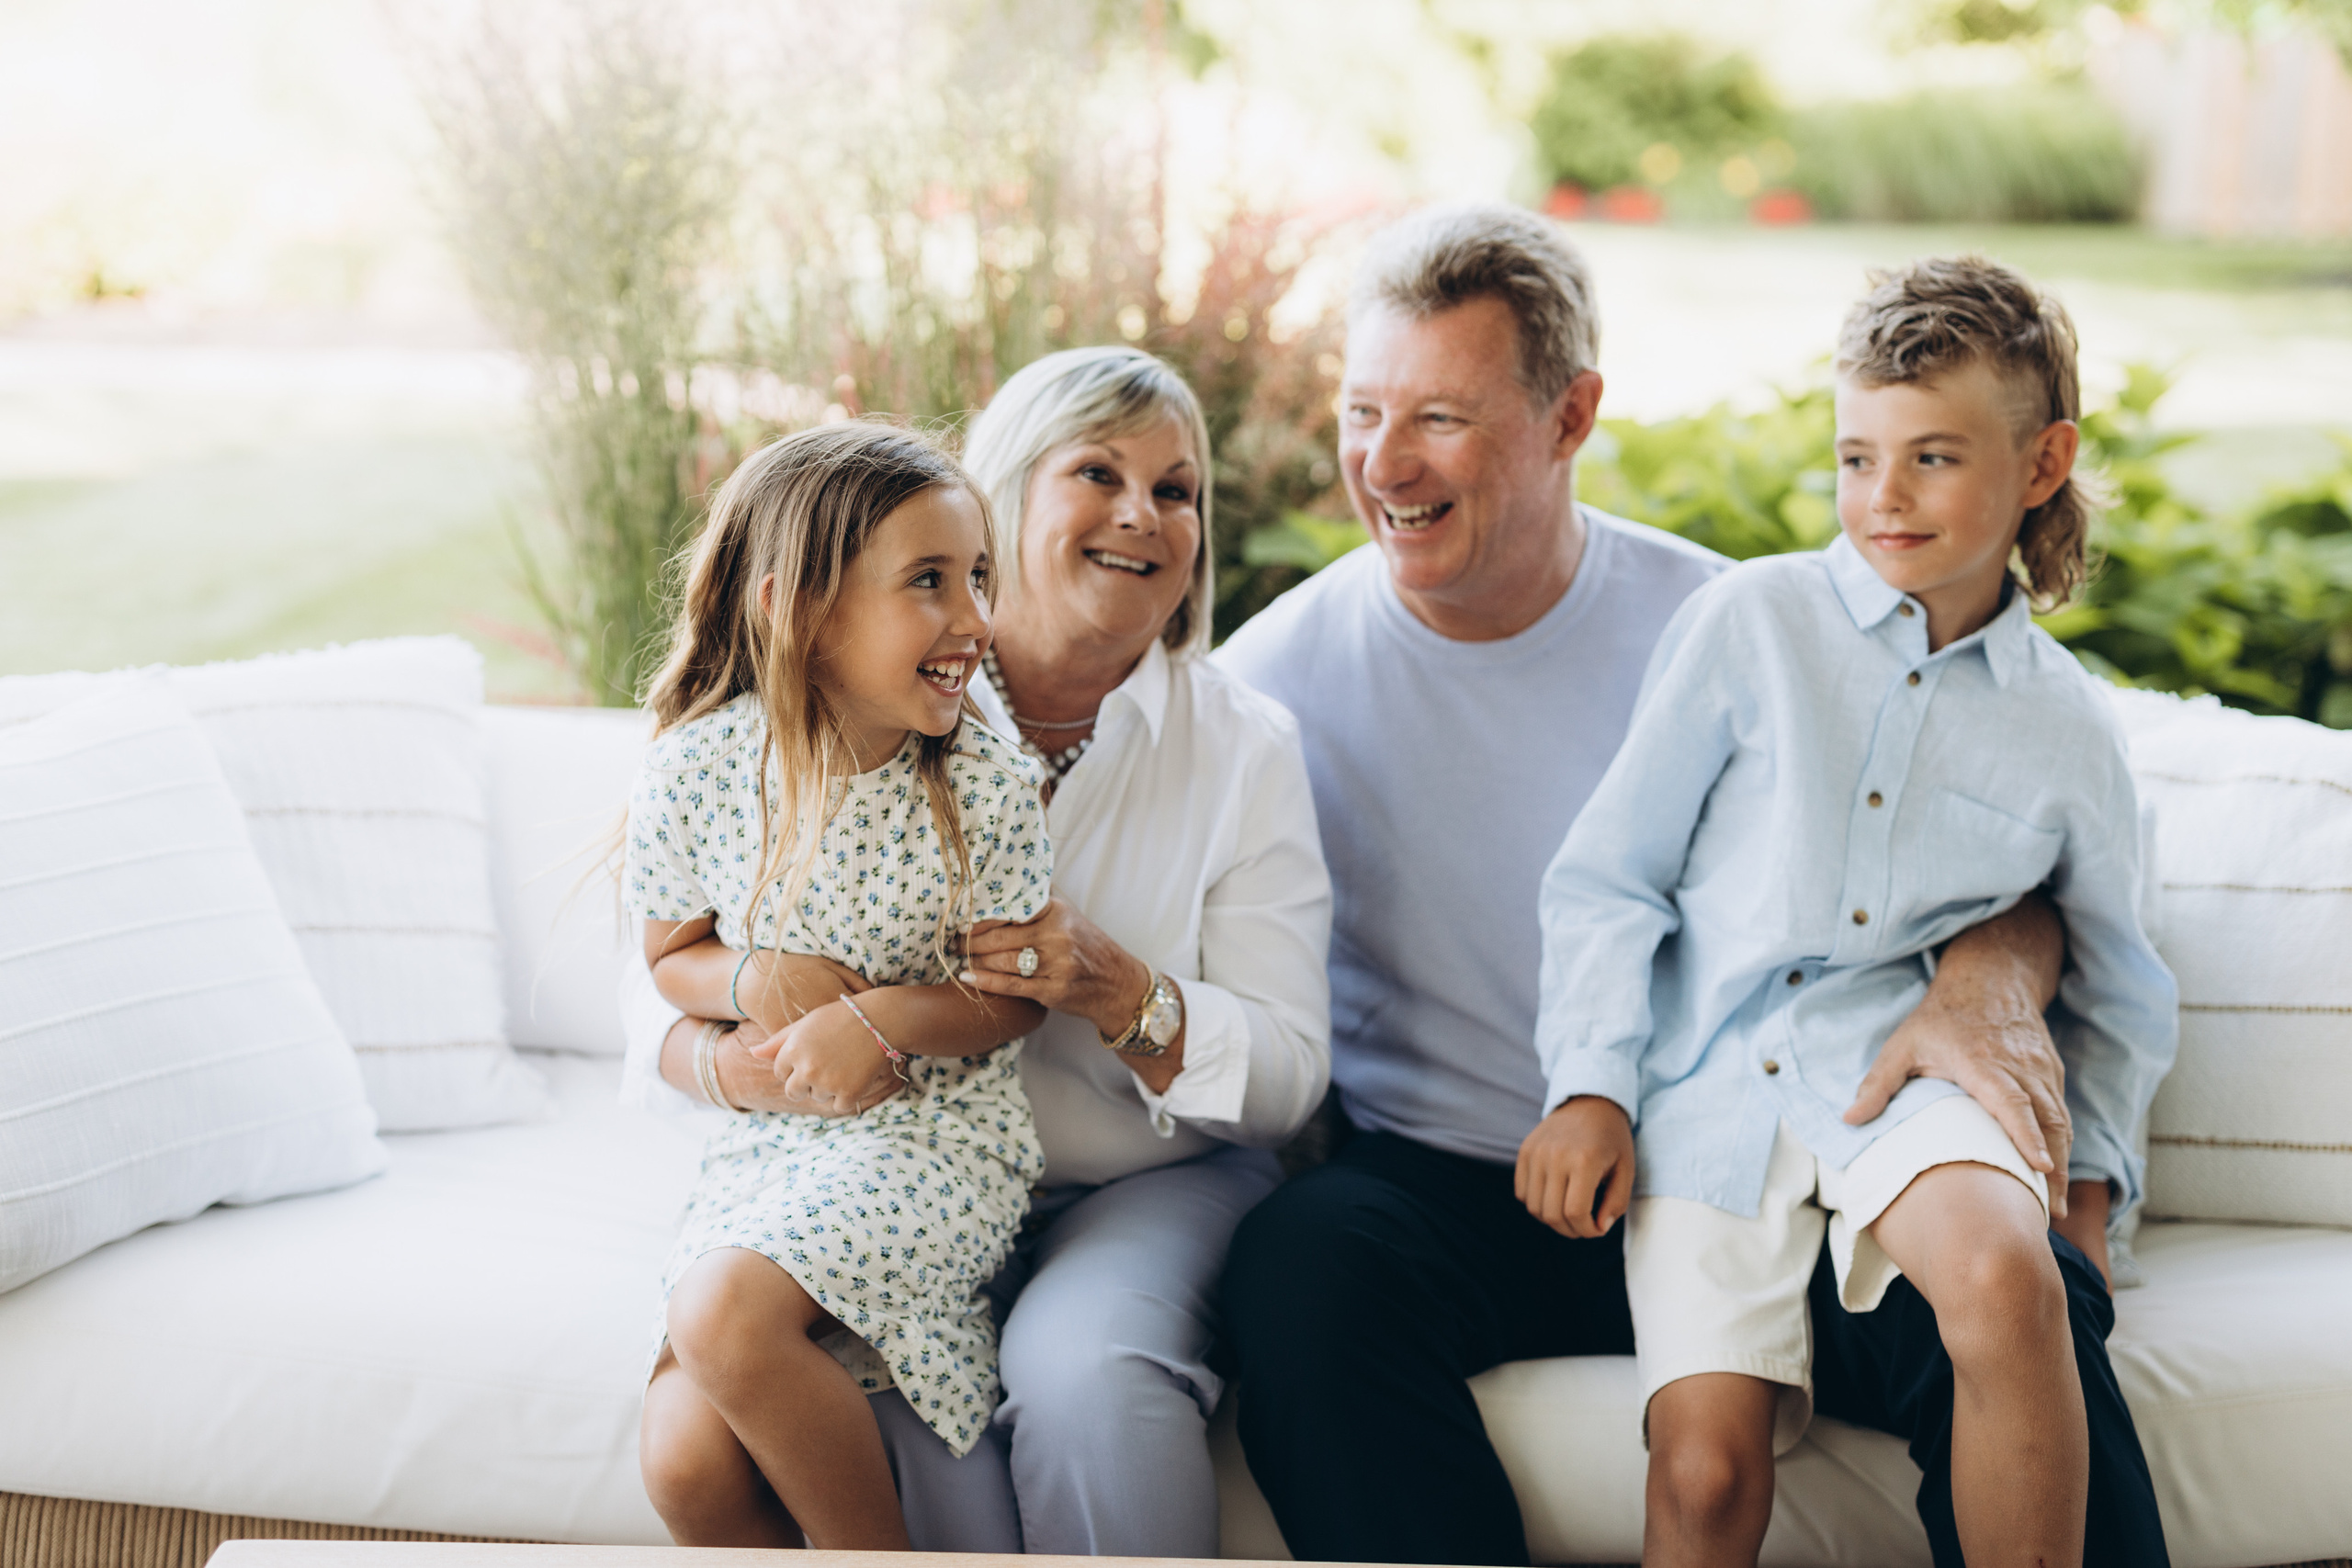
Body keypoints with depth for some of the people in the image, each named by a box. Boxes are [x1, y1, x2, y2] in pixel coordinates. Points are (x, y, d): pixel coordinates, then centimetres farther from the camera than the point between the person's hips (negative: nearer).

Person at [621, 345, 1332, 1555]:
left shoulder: (1244, 748, 1)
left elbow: (1288, 1074, -3)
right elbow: (664, 987, 0)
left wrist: (1118, 993, -23)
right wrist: (744, 1064, -24)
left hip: (1154, 1184, 0)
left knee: (1083, 1365, -32)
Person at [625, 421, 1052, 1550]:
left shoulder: (987, 786, -11)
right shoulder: (697, 767, -6)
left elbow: (1015, 995, -3)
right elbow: (674, 954, 9)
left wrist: (882, 1017, -21)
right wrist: (754, 983, -14)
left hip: (939, 1129, -3)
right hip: (767, 1141, 3)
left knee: (726, 1312, -30)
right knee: (688, 1465, -15)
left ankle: (881, 1560, -7)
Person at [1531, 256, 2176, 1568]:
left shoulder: (2068, 730, 10)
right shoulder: (1751, 622, 4)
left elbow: (2121, 993, 24)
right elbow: (1609, 878, 5)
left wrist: (2090, 1177, 11)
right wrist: (1590, 1088, -5)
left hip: (1900, 1072, 1)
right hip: (1711, 1089, -1)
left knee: (2009, 1278, -33)